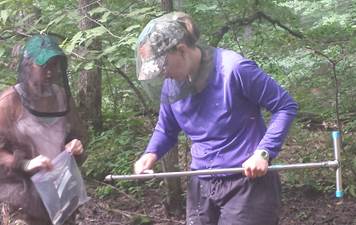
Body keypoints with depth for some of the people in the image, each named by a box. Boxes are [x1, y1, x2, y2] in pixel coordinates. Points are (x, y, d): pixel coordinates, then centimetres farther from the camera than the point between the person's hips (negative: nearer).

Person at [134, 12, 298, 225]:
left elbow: (286, 106, -11)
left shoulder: (234, 69, -19)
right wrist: (151, 153, -4)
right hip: (201, 186, 6)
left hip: (247, 184, -6)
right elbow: (166, 129, 17)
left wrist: (263, 152, -20)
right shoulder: (170, 85, 0)